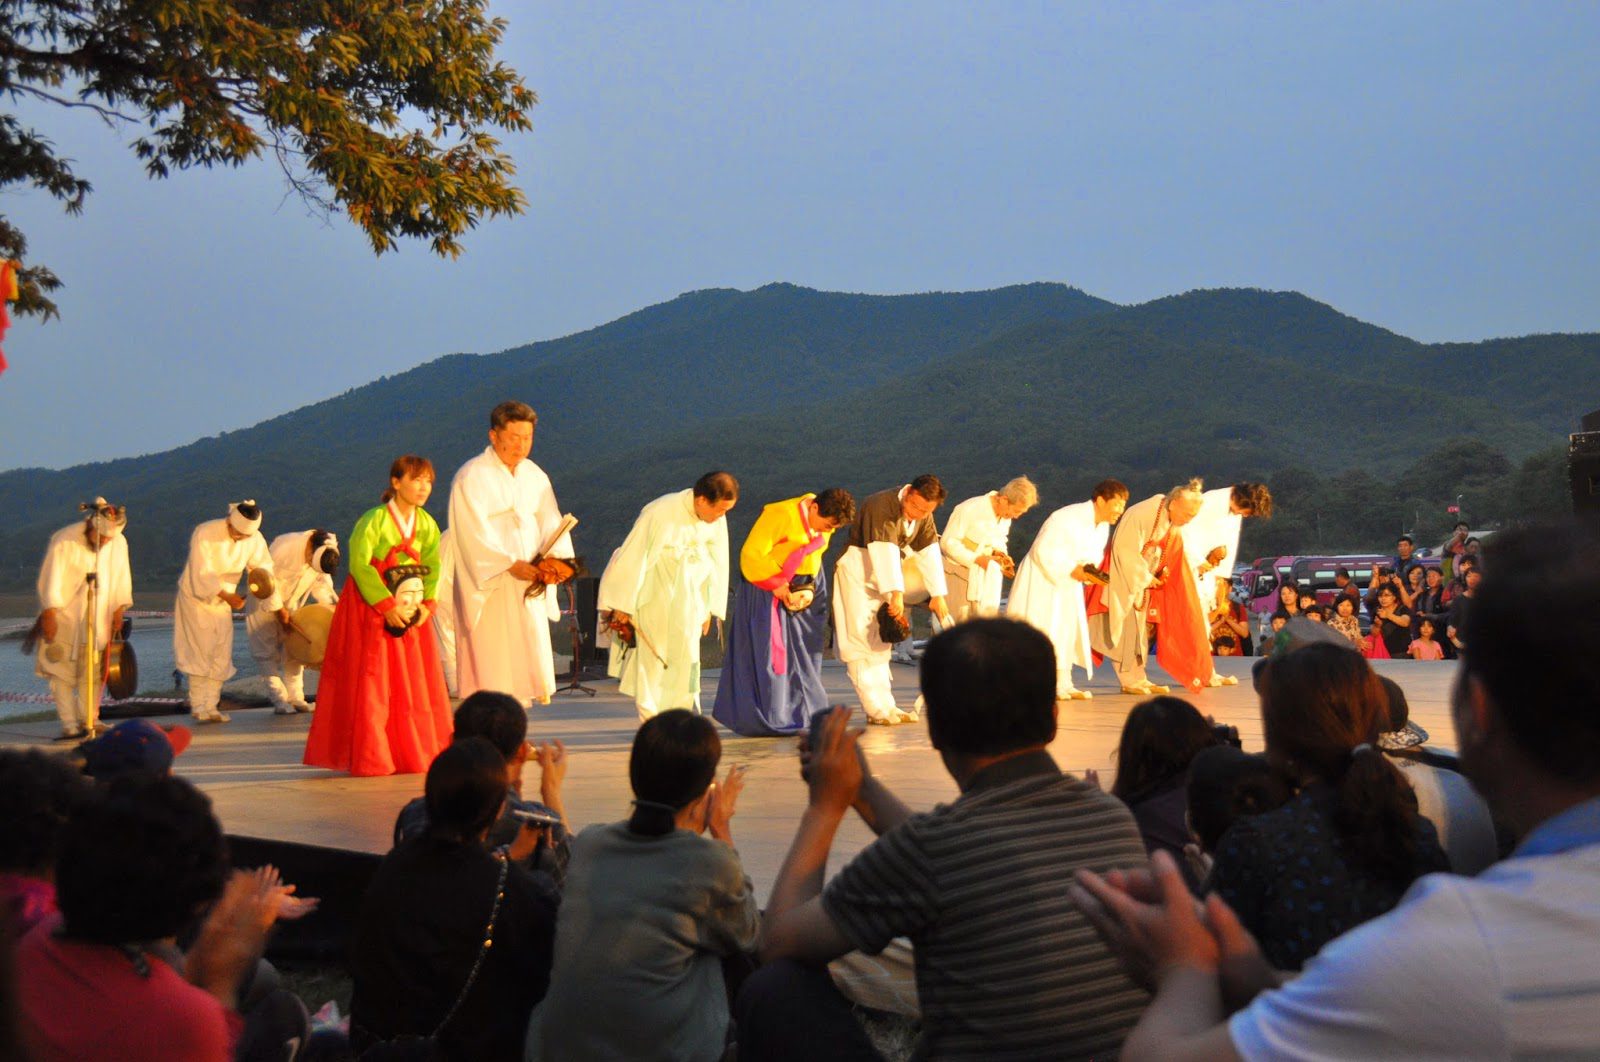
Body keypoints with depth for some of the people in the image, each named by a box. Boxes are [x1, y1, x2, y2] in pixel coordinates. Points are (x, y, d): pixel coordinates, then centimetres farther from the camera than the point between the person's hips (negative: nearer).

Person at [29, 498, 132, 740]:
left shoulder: (119, 543, -4)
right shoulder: (64, 541, -16)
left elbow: (122, 579, 5)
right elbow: (50, 582, -17)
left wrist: (118, 611, -2)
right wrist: (49, 616, -19)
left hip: (98, 620, 4)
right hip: (63, 617, -4)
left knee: (93, 673, 5)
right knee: (62, 671, -7)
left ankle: (88, 722, 13)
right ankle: (70, 726, -8)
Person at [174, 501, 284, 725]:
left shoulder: (255, 539, -10)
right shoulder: (205, 534, -23)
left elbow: (266, 573, -4)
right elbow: (202, 575, -24)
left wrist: (278, 608, -3)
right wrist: (227, 595, -30)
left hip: (223, 602, 5)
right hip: (196, 597, -5)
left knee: (222, 655, 2)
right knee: (200, 652, -7)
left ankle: (211, 706, 9)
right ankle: (198, 707, 0)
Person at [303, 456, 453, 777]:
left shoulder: (427, 524, 5)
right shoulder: (374, 520, -14)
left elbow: (433, 566, 6)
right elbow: (359, 564, -20)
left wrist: (427, 603, -10)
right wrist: (387, 606, -22)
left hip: (408, 611, 6)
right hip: (370, 609, -6)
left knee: (417, 684, 7)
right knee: (371, 684, -4)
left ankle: (416, 753, 17)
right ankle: (370, 759, 1)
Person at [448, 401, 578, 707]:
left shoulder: (535, 475, 12)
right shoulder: (471, 477, -7)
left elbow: (551, 522, 5)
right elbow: (474, 533, -16)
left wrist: (554, 557, -15)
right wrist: (511, 564, -24)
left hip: (529, 586, 6)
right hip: (488, 586, -6)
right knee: (490, 663, -7)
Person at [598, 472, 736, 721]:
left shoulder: (717, 519, -7)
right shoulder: (661, 513, -23)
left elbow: (718, 563, 5)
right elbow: (633, 558, -17)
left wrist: (710, 608, 8)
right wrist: (622, 604, -12)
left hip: (688, 600, 5)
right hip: (653, 598, -5)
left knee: (686, 656, 4)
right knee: (653, 657, -1)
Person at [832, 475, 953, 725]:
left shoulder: (924, 517, -1)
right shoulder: (882, 505, -27)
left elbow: (929, 555, -2)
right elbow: (884, 552, -36)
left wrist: (938, 595, -9)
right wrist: (895, 594, -44)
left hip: (885, 575, 8)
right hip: (856, 573, -8)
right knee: (863, 641, -11)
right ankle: (877, 710, -11)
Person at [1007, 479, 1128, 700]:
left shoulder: (1103, 527, 2)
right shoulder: (1067, 518, -26)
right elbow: (1043, 551, -26)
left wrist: (1090, 572, -9)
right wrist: (1072, 570, -27)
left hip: (1068, 584, 8)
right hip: (1042, 580, -8)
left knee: (1069, 630, 5)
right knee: (1044, 631, -10)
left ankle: (1063, 684, 10)